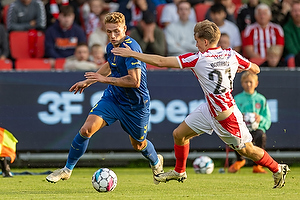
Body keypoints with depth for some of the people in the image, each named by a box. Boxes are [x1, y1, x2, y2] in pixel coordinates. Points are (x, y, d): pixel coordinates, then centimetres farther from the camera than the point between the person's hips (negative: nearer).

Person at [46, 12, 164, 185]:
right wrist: (88, 82, 25)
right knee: (86, 129, -14)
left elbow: (134, 81, -34)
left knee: (138, 145, 15)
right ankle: (67, 169, 1)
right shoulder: (111, 47, -2)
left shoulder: (131, 47, -27)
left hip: (136, 104, -5)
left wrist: (105, 79, -29)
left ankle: (156, 162, 51)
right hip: (112, 98, 5)